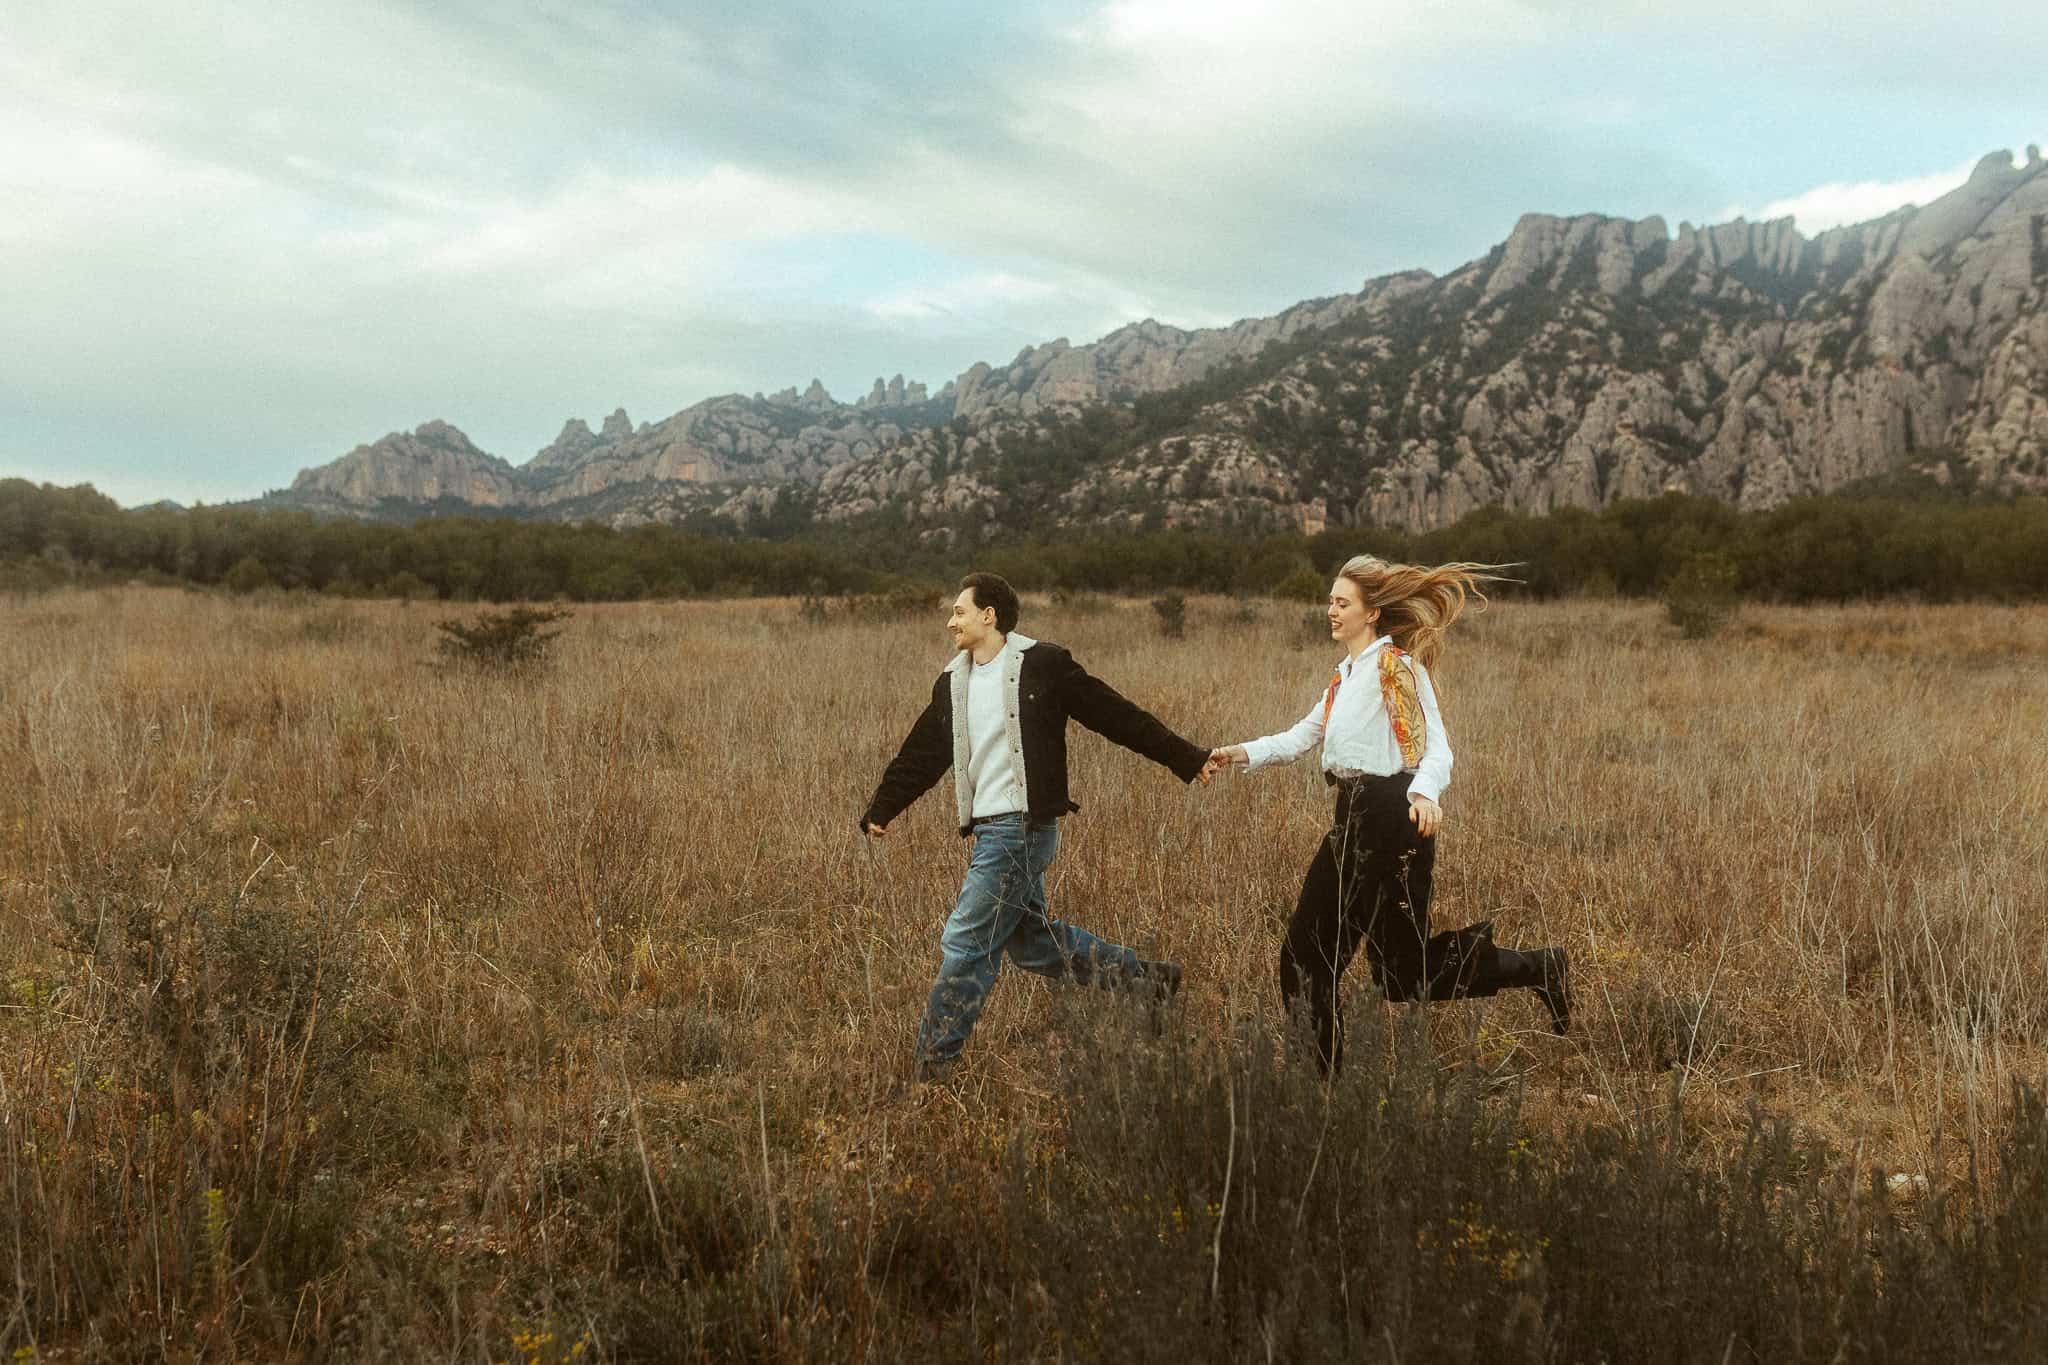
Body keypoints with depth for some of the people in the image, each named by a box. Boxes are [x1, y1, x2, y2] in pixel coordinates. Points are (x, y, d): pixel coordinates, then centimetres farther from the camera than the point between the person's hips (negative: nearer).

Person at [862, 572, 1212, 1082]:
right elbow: (920, 756, 20)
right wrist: (880, 810, 15)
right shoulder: (952, 684, 13)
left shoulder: (1042, 665, -7)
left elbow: (1118, 716, -4)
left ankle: (935, 1069, 0)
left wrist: (1188, 759, -2)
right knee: (1030, 939, 15)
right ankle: (1145, 978, 29)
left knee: (966, 944, -8)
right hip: (987, 831, 8)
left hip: (1023, 829, -8)